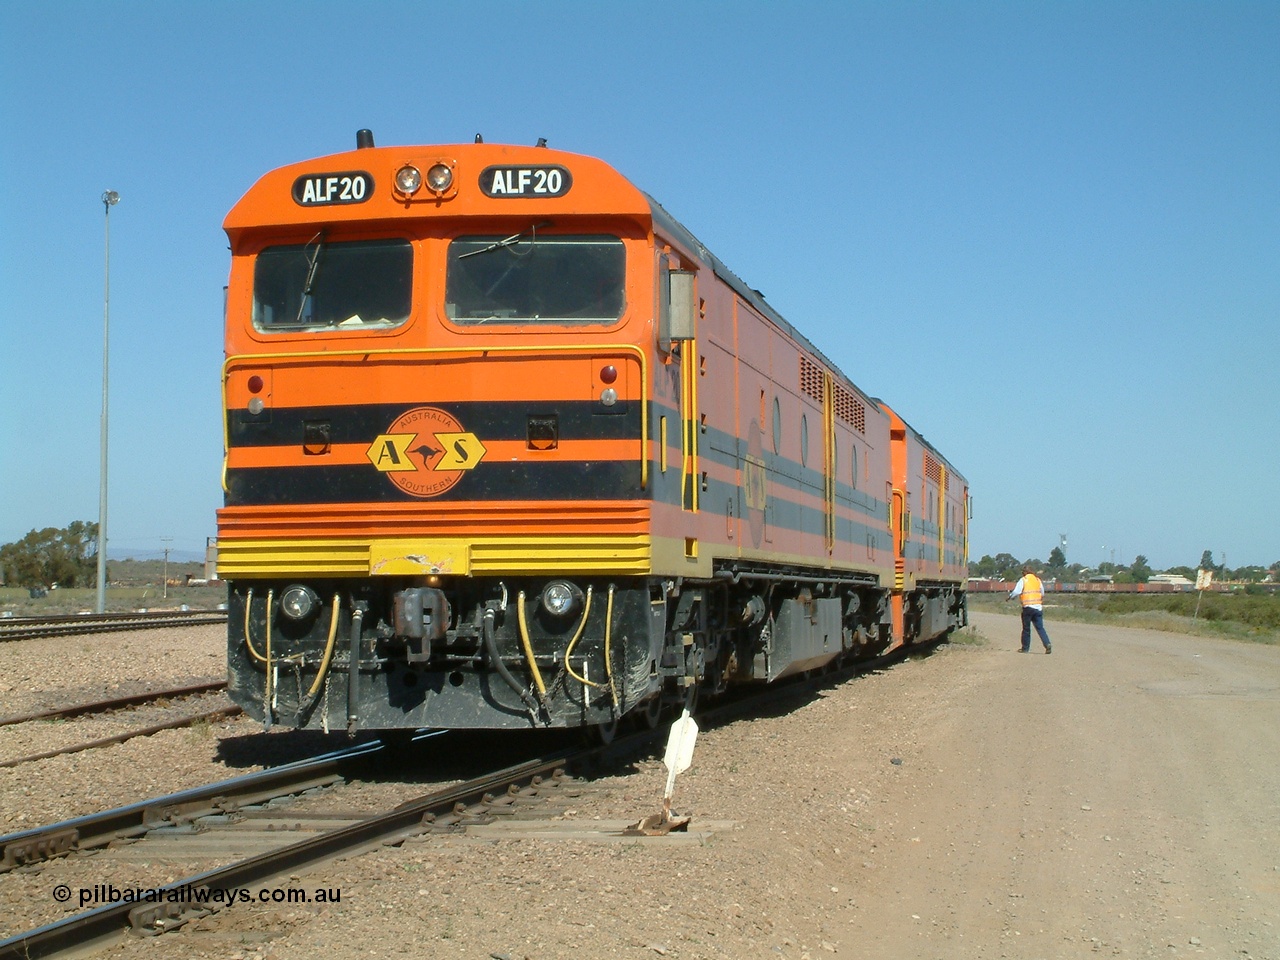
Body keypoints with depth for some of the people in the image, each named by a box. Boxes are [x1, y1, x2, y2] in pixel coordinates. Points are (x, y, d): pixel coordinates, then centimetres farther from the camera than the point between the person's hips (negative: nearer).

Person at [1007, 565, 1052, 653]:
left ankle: (1025, 648, 13)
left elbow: (1016, 592, -10)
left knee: (1026, 628, 7)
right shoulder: (1038, 580, 12)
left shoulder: (1023, 580, -4)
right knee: (1040, 627, 4)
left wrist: (1010, 597, 8)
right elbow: (1042, 594, 18)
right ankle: (1047, 644, -14)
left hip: (1028, 607, -4)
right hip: (1038, 607, 4)